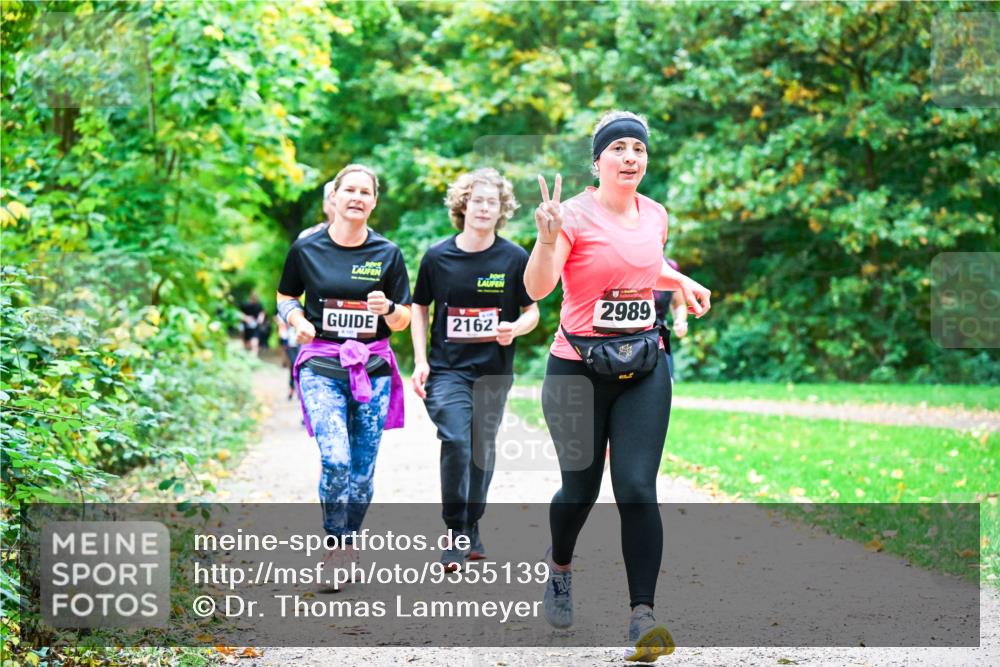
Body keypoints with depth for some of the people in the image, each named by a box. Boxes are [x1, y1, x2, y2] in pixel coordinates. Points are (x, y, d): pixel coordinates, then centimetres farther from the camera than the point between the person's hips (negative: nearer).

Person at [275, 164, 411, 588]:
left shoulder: (387, 254, 3)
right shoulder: (306, 249, 1)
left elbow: (403, 320, 6)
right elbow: (285, 297, 16)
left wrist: (387, 309, -16)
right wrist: (297, 320, -5)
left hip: (373, 369, 2)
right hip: (322, 367, -2)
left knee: (362, 470, 4)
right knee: (336, 461, -17)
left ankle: (348, 546, 22)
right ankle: (334, 546, 1)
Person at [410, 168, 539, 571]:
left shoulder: (514, 259, -3)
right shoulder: (437, 257, -2)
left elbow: (532, 311, 6)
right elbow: (419, 308, 9)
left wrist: (515, 329, -17)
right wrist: (420, 361, 1)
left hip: (493, 370, 1)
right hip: (447, 368, -1)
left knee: (483, 448, 9)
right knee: (456, 442, -16)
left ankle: (472, 529, 26)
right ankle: (454, 534, -5)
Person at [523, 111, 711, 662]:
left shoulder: (655, 215, 8)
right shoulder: (575, 214, -10)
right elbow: (537, 289, -23)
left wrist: (681, 282, 20)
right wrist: (547, 239, -37)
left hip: (644, 367, 3)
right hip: (578, 366, -3)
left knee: (637, 489, -9)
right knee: (580, 487, 8)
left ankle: (642, 616, -12)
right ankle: (560, 565, 41)